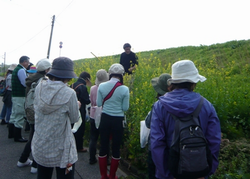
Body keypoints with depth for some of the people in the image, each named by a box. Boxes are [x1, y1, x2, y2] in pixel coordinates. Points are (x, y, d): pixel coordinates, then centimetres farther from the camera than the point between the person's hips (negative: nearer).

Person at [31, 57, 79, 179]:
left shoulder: (39, 87, -8)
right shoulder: (69, 93, -21)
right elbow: (74, 119, -8)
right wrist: (77, 106, 10)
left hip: (39, 146, 5)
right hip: (60, 149, -5)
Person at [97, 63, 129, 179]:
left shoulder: (102, 86, -6)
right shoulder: (124, 89, -13)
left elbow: (98, 104, 0)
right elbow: (125, 108, -7)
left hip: (105, 119, 3)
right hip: (118, 121, -2)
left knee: (103, 147, 14)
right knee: (116, 148, 12)